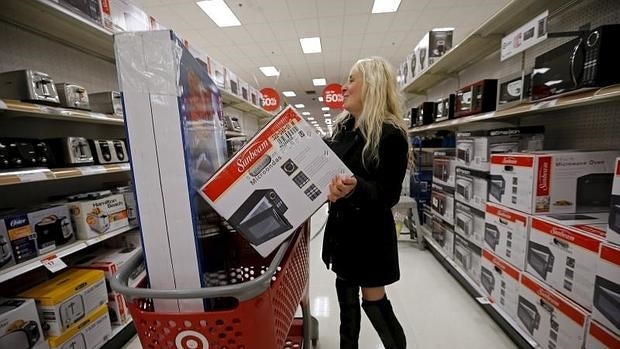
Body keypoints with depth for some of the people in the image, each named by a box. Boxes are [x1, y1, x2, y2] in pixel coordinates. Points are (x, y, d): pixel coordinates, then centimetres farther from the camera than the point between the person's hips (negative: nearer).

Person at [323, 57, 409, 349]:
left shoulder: (390, 134, -15)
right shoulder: (343, 127, 5)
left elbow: (389, 195, -19)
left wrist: (356, 187, -36)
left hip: (370, 231, -6)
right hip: (341, 226, 7)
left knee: (374, 303, 9)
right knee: (346, 299, 20)